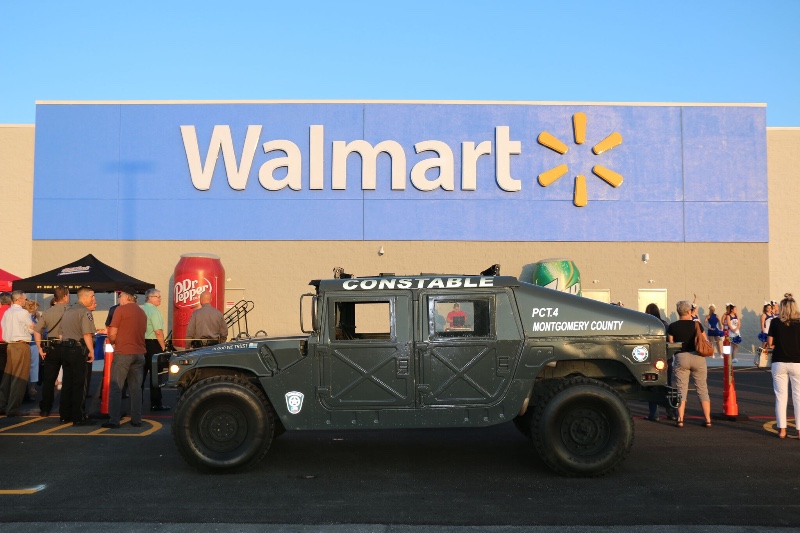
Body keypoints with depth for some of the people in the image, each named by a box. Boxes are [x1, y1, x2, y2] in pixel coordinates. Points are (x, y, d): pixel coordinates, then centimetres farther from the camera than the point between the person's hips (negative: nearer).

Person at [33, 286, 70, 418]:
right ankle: (65, 412, 6)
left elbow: (36, 331, 3)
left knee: (48, 380, 15)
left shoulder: (48, 312, 3)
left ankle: (45, 409, 24)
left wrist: (40, 348, 7)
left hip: (52, 348, 4)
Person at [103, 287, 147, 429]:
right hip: (139, 353, 6)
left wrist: (113, 342, 12)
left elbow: (112, 333, -9)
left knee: (116, 387, -1)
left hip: (123, 353, -6)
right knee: (135, 387, 10)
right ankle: (136, 419, 11)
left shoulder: (121, 309, -6)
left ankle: (114, 420, -4)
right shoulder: (142, 312, 14)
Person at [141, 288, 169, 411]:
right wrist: (163, 347, -12)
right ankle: (155, 403, 2)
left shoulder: (140, 309, 11)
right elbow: (158, 332, -19)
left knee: (141, 374, 14)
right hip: (153, 344, -8)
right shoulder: (154, 311, -13)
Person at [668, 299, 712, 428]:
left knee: (681, 390, 5)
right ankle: (708, 420, 9)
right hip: (698, 358, 0)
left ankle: (680, 419, 0)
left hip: (681, 358, 0)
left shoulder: (672, 327, -2)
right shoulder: (697, 325, -1)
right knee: (702, 389, 9)